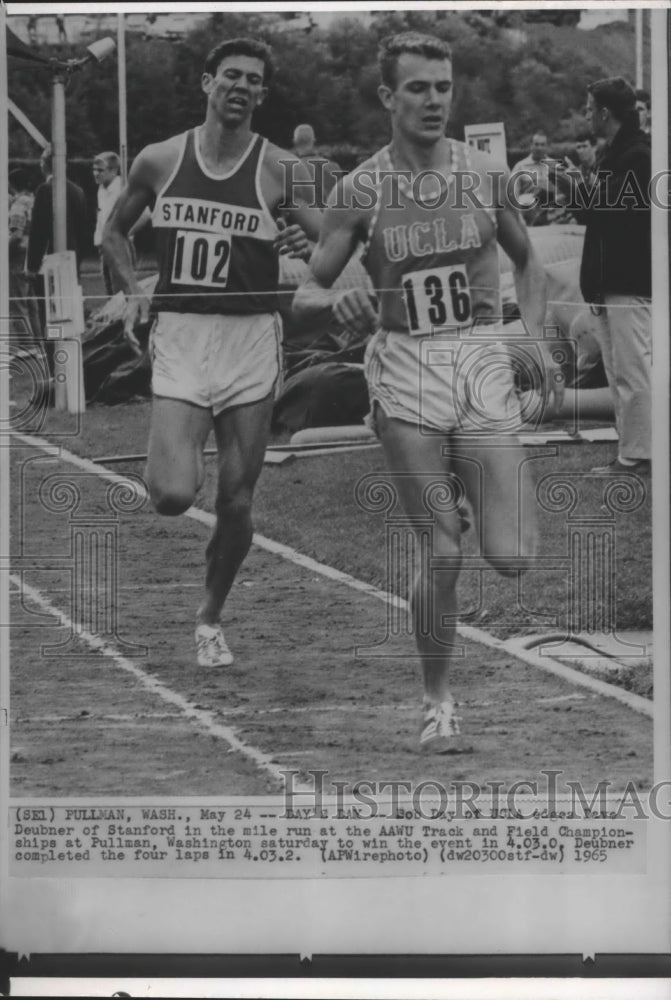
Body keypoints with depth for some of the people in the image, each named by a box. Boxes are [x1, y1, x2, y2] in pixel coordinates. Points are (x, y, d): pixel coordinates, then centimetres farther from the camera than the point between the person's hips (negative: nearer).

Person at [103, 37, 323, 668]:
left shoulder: (280, 170, -2)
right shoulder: (158, 161, 2)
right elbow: (114, 231, 17)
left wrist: (307, 248, -24)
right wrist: (132, 292, 1)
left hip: (250, 340, 0)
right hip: (178, 338, 0)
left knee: (236, 503, 5)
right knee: (173, 495, -17)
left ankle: (210, 618, 27)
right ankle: (169, 460, 19)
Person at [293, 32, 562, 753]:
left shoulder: (485, 175, 4)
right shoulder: (360, 191, -2)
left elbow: (527, 263, 19)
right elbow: (304, 294, 2)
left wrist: (536, 342, 5)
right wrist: (336, 300, -21)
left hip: (484, 360, 2)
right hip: (406, 371, -2)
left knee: (512, 559, -7)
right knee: (443, 553, -7)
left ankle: (469, 502, 30)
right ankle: (437, 702, 14)